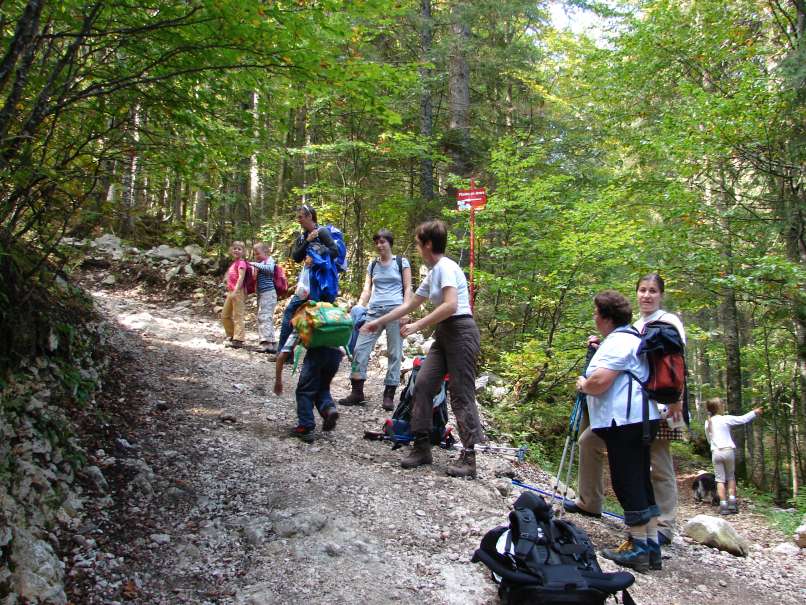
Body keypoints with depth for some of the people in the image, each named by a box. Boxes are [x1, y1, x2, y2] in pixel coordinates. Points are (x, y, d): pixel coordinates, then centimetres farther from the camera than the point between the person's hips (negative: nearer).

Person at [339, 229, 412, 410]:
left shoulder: (402, 262, 6)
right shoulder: (372, 265, 16)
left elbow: (407, 288, 3)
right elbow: (367, 289, 12)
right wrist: (358, 306, -6)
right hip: (374, 310, 4)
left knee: (395, 353, -2)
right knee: (360, 348, -4)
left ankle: (389, 395, 4)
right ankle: (357, 392, 3)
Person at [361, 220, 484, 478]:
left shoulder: (445, 267, -11)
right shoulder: (433, 274, 18)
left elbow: (450, 306, -24)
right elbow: (408, 305, 26)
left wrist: (417, 326, -20)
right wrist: (379, 322, 27)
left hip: (460, 332, -9)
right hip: (444, 334, 9)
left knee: (461, 394, -8)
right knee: (423, 384, 2)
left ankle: (469, 458, -4)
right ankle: (422, 447, 7)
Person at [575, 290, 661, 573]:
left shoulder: (618, 341, -13)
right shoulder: (628, 338, 21)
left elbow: (600, 381, -23)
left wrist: (583, 384, -4)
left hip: (624, 421, -11)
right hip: (638, 420, 11)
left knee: (627, 482, -5)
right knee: (641, 481, 13)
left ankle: (639, 549, 0)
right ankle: (651, 546, 18)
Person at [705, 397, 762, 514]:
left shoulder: (707, 423, 8)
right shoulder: (726, 419, -5)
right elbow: (743, 419, 3)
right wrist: (754, 412, 16)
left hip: (715, 452, 2)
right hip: (728, 451, -2)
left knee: (720, 479, 3)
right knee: (731, 477, 15)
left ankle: (723, 505, -4)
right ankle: (732, 502, 7)